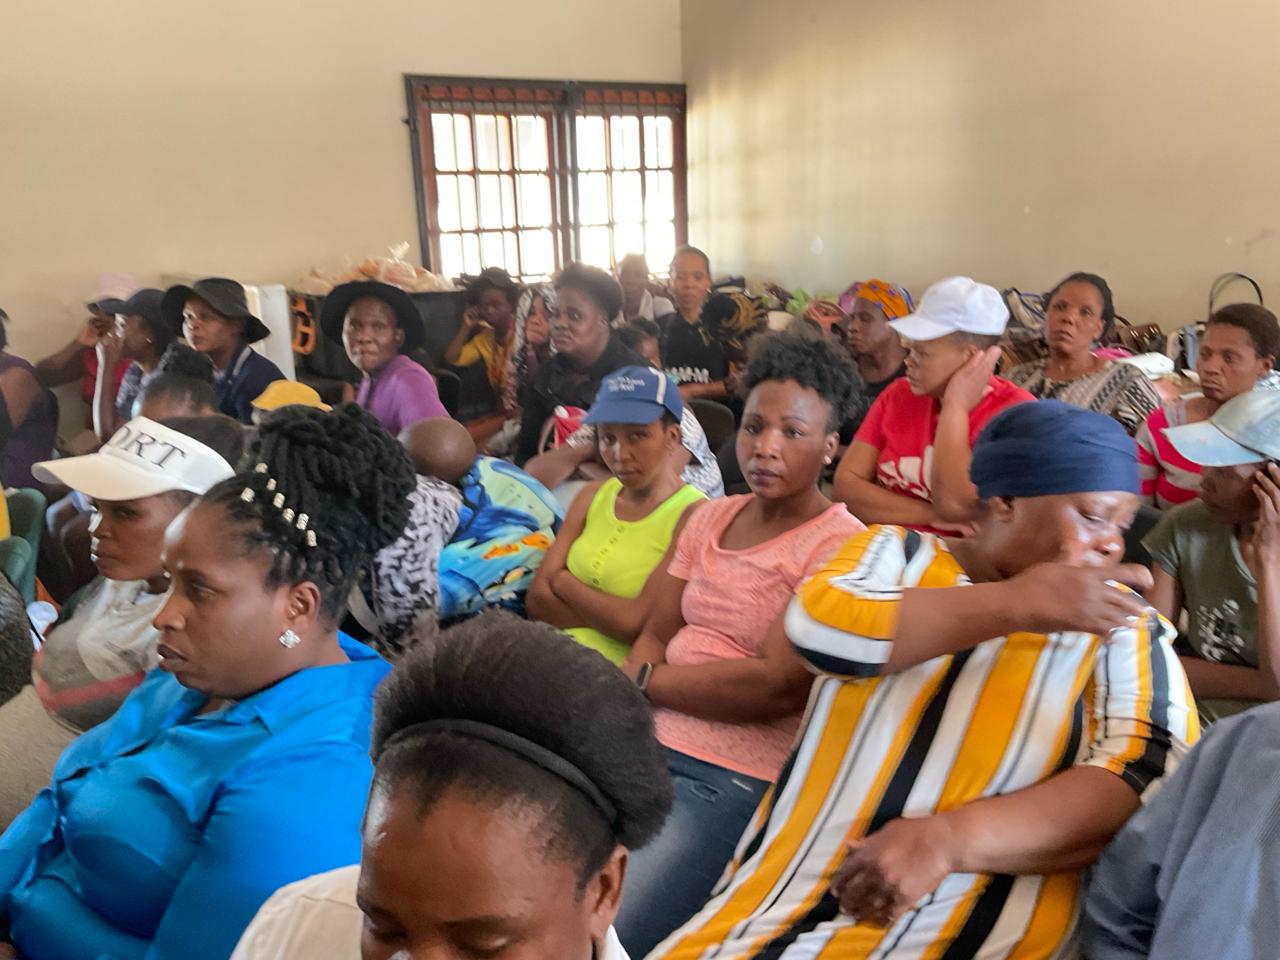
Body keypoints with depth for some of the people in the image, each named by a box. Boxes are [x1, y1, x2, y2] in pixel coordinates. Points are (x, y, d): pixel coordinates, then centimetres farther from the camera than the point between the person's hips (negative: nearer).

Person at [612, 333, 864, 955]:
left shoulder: (841, 547, -9)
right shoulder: (709, 516, 12)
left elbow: (778, 685, -18)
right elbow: (655, 633, 7)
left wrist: (641, 680, -7)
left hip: (736, 779, -6)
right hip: (644, 743, 6)